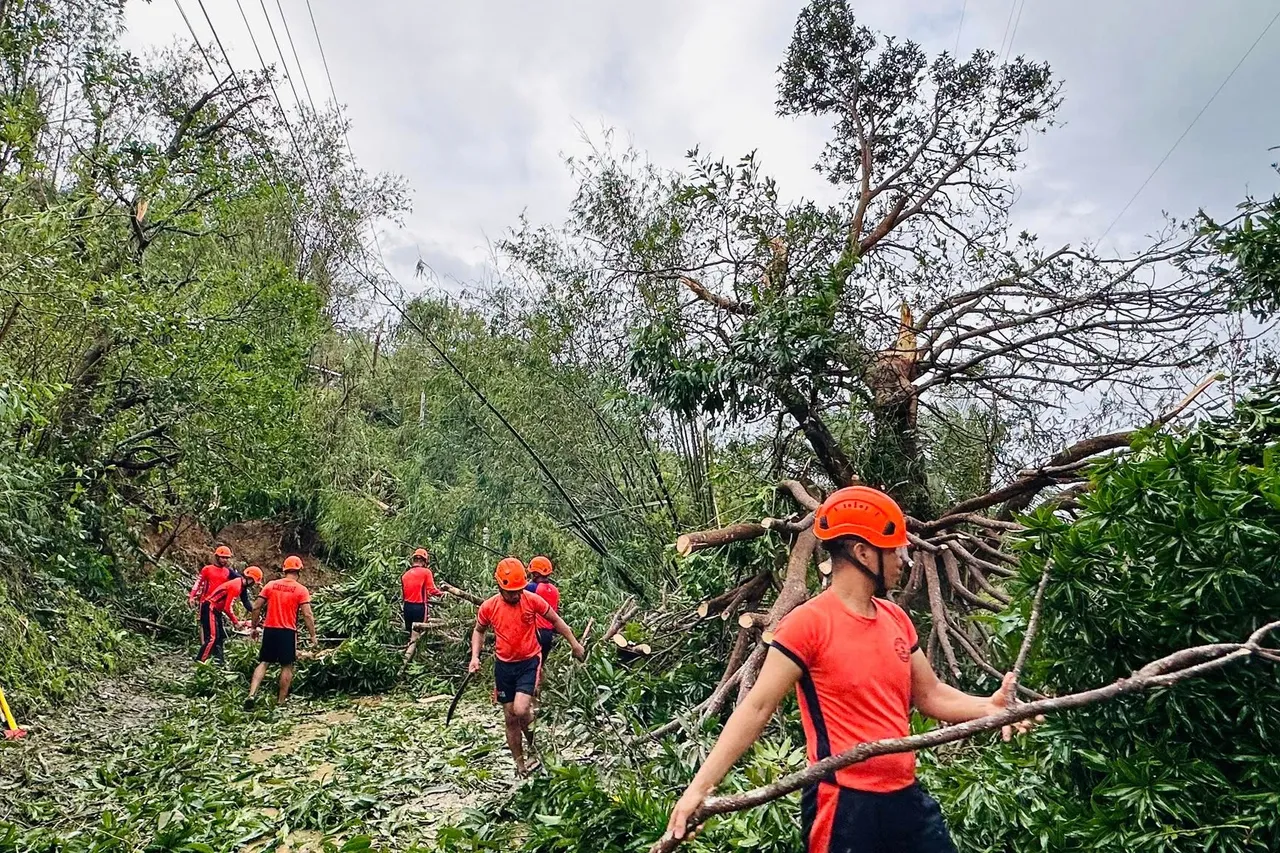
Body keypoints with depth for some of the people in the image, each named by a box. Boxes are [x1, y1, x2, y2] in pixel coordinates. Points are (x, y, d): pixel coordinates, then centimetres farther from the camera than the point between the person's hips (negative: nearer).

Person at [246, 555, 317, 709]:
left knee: (263, 662, 12)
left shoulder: (270, 585, 4)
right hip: (288, 632, -3)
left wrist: (253, 627, 15)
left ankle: (251, 694, -4)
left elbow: (256, 607, 3)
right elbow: (308, 615, -11)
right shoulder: (301, 590, -6)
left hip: (269, 629, 3)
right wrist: (313, 636, -5)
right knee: (287, 666, 8)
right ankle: (281, 701, 12)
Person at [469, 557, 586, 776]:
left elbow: (556, 621, 0)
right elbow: (479, 630, 11)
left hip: (529, 662, -3)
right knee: (510, 719, 9)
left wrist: (575, 644, 2)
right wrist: (475, 656, -2)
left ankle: (534, 745, 13)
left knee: (520, 710, -20)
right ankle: (519, 764, 27)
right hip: (504, 666, 3)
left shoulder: (532, 600, -14)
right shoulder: (488, 607, -9)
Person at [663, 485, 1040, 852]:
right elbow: (756, 708, -15)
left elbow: (929, 695, 14)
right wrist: (700, 786, -21)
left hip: (906, 795, 6)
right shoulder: (808, 622, -16)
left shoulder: (896, 618, 6)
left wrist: (987, 707, -6)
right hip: (844, 804, -6)